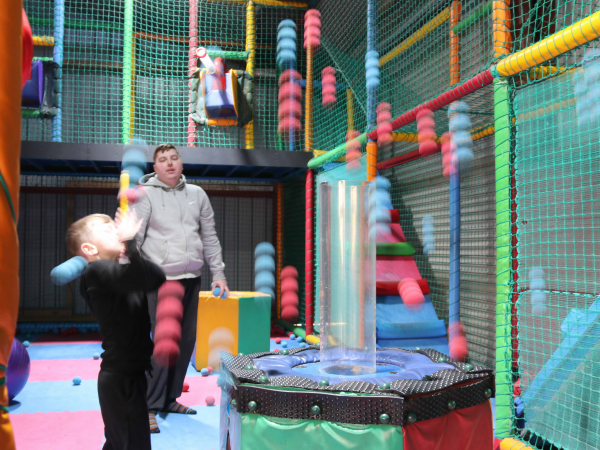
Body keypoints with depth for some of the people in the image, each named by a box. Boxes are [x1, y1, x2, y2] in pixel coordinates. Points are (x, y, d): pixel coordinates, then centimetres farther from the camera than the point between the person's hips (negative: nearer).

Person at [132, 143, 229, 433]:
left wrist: (218, 273, 11)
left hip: (191, 279, 5)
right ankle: (149, 407, 0)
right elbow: (133, 238, -7)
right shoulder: (145, 195, -1)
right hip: (160, 279, -5)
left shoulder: (197, 194, 12)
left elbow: (209, 237, 15)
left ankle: (170, 399, 23)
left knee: (186, 341, 9)